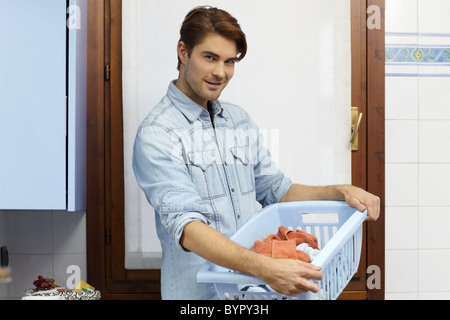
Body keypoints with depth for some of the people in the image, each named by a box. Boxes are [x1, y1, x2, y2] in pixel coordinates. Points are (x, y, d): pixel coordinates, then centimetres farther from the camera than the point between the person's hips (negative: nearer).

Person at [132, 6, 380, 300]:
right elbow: (186, 227, -26)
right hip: (198, 291, -6)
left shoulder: (241, 120, 7)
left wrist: (340, 192, -3)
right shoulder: (156, 135, -15)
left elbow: (276, 191, 12)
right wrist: (264, 268, -38)